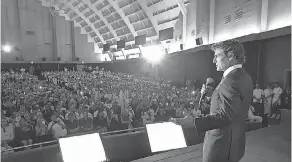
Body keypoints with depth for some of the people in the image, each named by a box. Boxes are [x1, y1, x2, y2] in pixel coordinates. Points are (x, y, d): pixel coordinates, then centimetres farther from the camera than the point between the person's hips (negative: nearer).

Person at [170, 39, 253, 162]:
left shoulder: (232, 80, -24)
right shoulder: (242, 76, 8)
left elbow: (225, 116, -31)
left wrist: (193, 122, -36)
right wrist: (208, 94, 7)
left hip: (222, 144, -10)